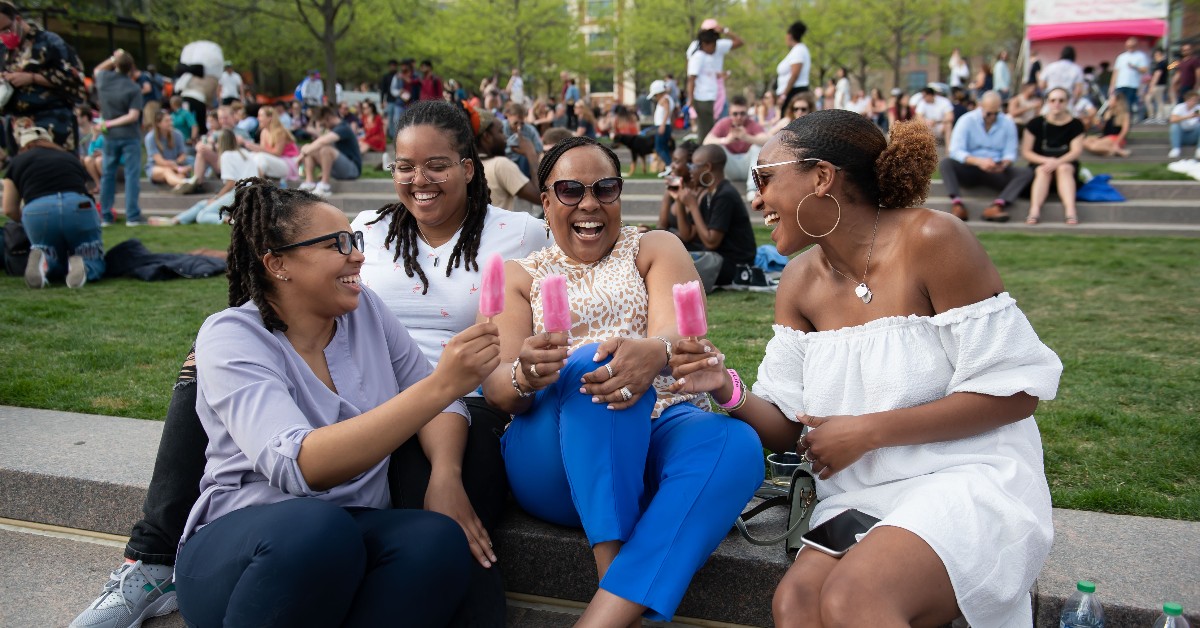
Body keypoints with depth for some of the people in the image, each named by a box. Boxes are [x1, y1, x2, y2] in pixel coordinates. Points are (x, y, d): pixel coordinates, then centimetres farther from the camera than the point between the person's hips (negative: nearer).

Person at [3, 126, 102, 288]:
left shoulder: (18, 161, 26)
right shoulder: (71, 158, 32)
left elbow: (9, 209, 21)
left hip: (37, 211, 0)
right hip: (79, 207, 0)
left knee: (56, 264, 24)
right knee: (95, 265, 17)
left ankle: (44, 261, -11)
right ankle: (81, 265, -19)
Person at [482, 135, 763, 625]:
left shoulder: (656, 249, 14)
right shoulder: (520, 276, 14)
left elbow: (680, 334, -7)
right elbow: (495, 390, -1)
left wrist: (655, 353, -34)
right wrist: (526, 376, -27)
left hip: (659, 434, 1)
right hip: (553, 464, -1)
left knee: (738, 445, -32)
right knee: (594, 362, -32)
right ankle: (616, 586, -33)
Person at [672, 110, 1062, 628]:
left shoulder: (931, 240, -11)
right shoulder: (800, 281, 7)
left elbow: (1014, 390, -11)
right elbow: (789, 429, 7)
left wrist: (868, 431, -14)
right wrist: (728, 391, -14)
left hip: (967, 478, -4)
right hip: (862, 497, 5)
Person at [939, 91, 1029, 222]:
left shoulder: (1008, 123, 3)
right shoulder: (967, 120, -5)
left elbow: (1010, 153, -2)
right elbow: (955, 151, -16)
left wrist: (1004, 164, -27)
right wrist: (978, 161, -31)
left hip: (996, 172, 2)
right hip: (969, 169, -2)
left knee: (1026, 173, -23)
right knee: (946, 163, -30)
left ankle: (997, 206, -46)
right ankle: (957, 204, -50)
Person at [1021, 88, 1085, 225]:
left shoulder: (1075, 125, 2)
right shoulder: (1036, 123, 1)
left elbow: (1077, 151, -8)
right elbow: (1025, 152, -3)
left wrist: (1057, 162, -27)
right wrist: (1047, 160, -18)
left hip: (1066, 164, 0)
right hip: (1039, 164, 0)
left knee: (1064, 168, -33)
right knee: (1043, 170, -33)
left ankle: (1070, 210, -51)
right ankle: (1034, 211, -55)